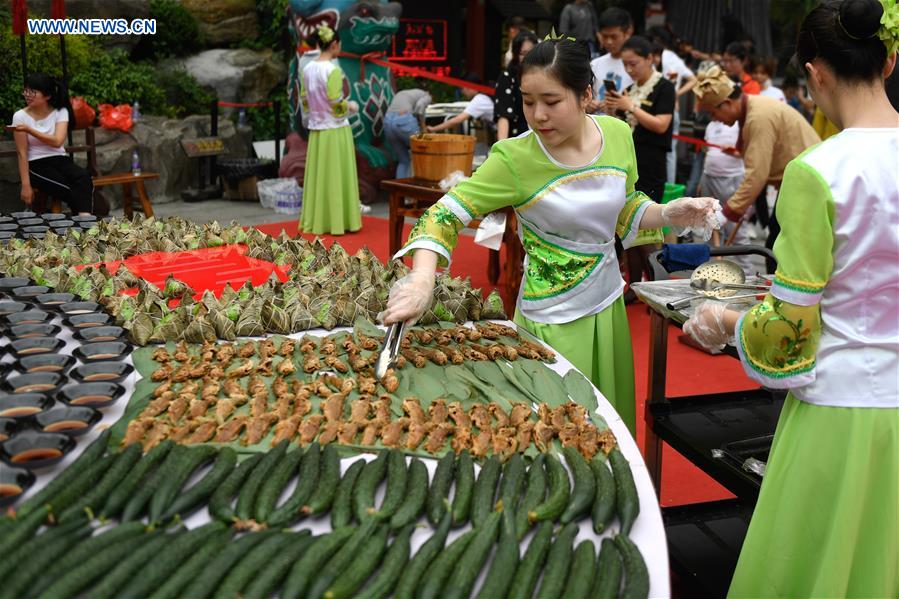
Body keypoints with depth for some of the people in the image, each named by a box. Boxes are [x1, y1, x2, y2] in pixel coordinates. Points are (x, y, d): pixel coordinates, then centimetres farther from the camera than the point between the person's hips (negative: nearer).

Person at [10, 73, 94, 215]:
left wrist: (29, 130, -25)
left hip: (60, 160, 2)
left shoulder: (61, 111, 1)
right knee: (69, 189, -31)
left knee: (83, 177, -33)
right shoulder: (20, 116, -3)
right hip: (36, 165, -2)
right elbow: (22, 153, -5)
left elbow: (57, 141, -15)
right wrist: (26, 185, -12)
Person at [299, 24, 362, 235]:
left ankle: (317, 221, 17)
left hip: (316, 130, 7)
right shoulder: (333, 70, -17)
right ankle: (338, 221, 8)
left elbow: (305, 101, 9)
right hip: (335, 131, -7)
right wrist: (350, 105, 2)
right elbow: (337, 106, -17)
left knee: (318, 176, 12)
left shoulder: (308, 69, 3)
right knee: (336, 177, 2)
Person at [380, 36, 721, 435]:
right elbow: (445, 214, -19)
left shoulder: (617, 135, -5)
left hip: (608, 304, 5)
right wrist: (422, 279, -36)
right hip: (552, 322, -5)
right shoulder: (515, 158, -19)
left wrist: (670, 214, -8)